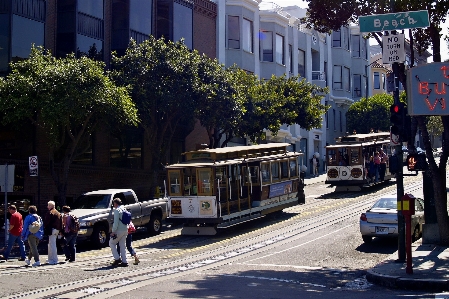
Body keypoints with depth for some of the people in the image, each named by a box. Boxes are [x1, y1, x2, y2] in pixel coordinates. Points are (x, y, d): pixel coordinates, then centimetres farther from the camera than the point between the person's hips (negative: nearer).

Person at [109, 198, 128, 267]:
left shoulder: (117, 210, -13)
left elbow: (116, 222, -18)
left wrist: (113, 231, -15)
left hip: (119, 230, -8)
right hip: (125, 230, 8)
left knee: (111, 243, 7)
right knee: (123, 245, 11)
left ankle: (117, 259, 1)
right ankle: (124, 262, 10)